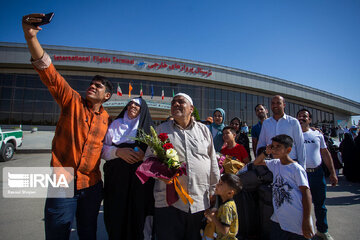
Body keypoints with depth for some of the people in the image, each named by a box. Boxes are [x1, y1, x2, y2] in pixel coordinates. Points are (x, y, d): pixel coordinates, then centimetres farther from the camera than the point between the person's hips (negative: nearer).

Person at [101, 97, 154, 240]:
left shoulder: (148, 128, 7)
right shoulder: (115, 124, 12)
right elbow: (103, 148, 7)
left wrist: (143, 155, -15)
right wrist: (118, 151, -11)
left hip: (139, 179, -1)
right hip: (116, 178, 1)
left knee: (137, 214, 1)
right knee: (116, 214, 3)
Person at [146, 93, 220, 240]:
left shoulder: (204, 130, 9)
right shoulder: (161, 130, 6)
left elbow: (213, 162, 12)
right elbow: (148, 158, 7)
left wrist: (214, 191, 11)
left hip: (200, 202, 2)